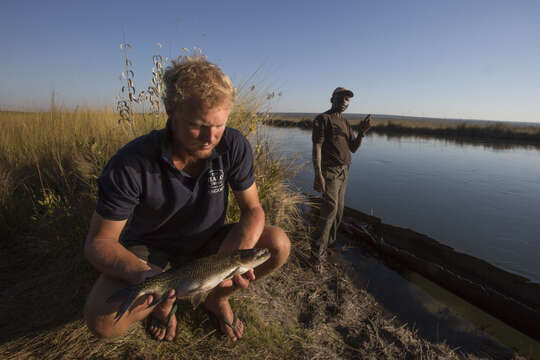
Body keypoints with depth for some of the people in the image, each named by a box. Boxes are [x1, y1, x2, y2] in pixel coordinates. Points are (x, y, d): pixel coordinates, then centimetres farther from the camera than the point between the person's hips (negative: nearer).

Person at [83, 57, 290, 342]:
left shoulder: (234, 146, -20)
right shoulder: (131, 164, -26)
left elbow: (252, 209, -13)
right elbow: (99, 241, -18)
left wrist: (236, 254, -33)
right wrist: (140, 275, -39)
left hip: (208, 242, 2)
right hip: (150, 249, -1)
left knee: (278, 245, -21)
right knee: (102, 320, -28)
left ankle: (216, 298, 7)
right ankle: (164, 299, 9)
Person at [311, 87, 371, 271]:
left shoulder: (345, 123, 19)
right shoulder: (323, 119, -5)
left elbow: (354, 148, 13)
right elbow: (317, 146, -14)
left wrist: (361, 133, -7)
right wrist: (318, 174, -23)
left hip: (344, 171, 8)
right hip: (330, 171, -8)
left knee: (338, 210, 12)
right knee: (330, 209, -15)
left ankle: (330, 242, 27)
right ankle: (319, 255, -10)